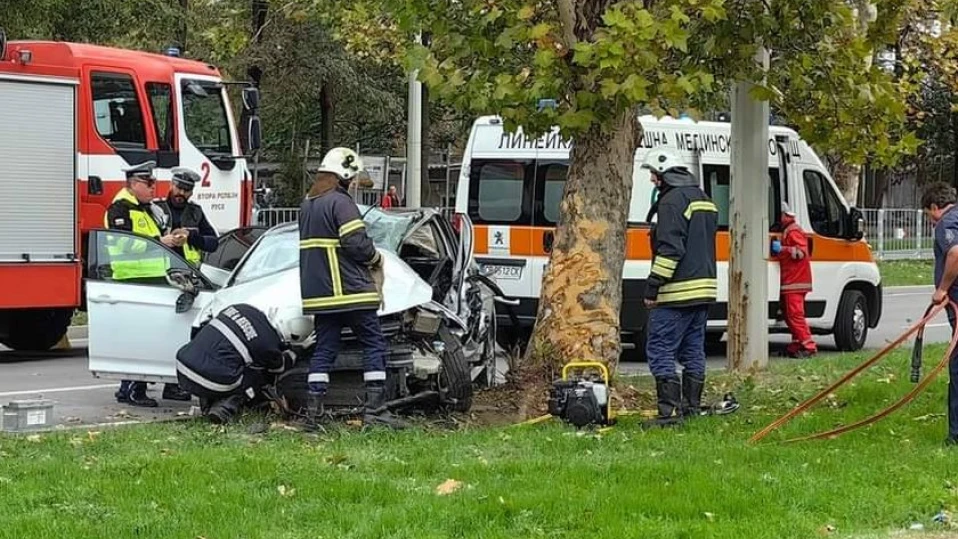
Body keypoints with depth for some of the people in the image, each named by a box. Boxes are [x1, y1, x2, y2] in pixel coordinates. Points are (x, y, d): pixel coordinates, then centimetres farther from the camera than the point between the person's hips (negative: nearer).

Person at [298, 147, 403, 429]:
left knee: (324, 348, 11)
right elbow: (356, 243, -19)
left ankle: (314, 407, 6)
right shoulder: (340, 202, -12)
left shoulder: (306, 205, 16)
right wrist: (376, 258, 0)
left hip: (318, 291, 8)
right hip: (349, 289, -8)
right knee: (374, 345, -1)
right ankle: (374, 408, -5)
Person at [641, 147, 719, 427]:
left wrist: (652, 286, -17)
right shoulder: (703, 199, 19)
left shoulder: (673, 200, -13)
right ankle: (692, 408, 17)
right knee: (693, 351, 13)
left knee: (660, 350, -8)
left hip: (677, 293, -10)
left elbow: (670, 249, -20)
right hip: (703, 288, 10)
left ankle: (669, 412, -13)